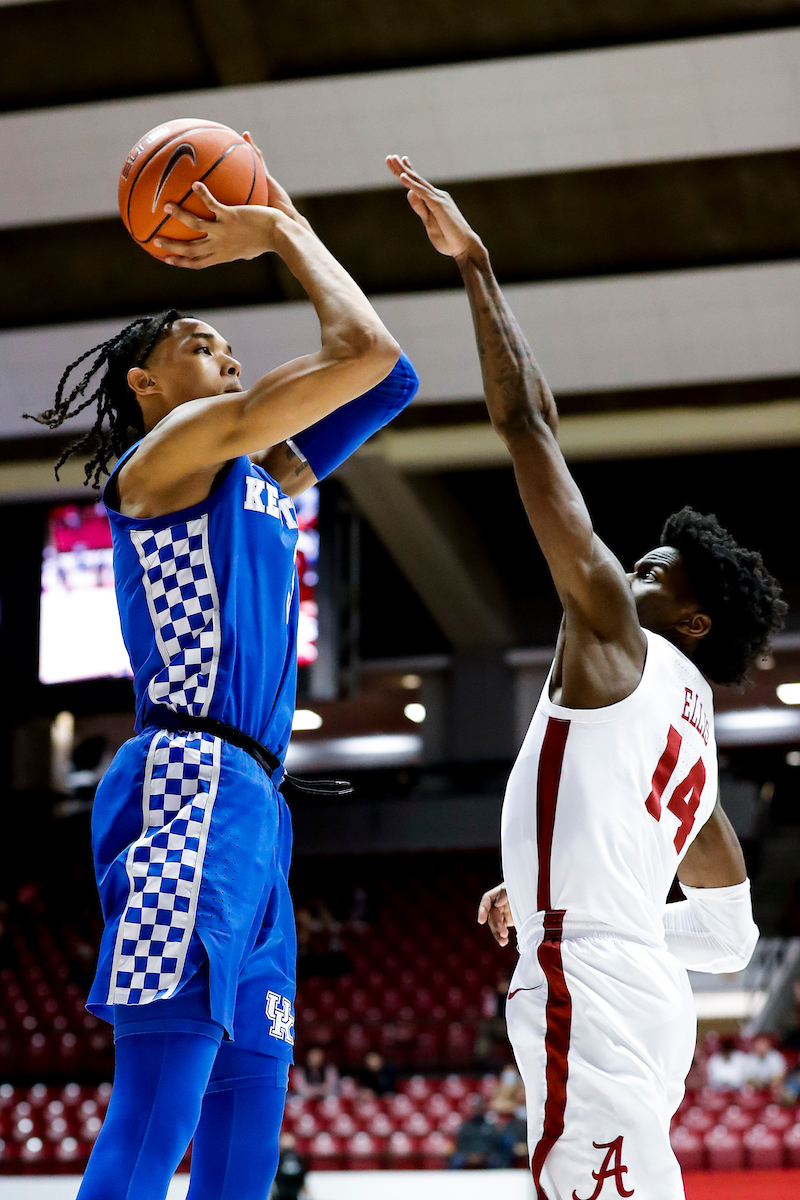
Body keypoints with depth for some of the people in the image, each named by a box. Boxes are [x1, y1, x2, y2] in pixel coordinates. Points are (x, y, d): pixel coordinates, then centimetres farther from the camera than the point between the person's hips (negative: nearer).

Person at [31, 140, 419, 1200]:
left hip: (250, 806, 10)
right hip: (192, 785, -10)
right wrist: (284, 235, 11)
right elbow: (365, 351, -4)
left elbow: (381, 375, 32)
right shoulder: (171, 447, 2)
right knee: (156, 1113, -19)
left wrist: (292, 231, 30)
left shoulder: (258, 478, 27)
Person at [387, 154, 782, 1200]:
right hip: (646, 982, 10)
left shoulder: (618, 638, 2)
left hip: (589, 986, -10)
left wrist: (475, 267, 4)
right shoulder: (694, 731, 25)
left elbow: (531, 425, -1)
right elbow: (731, 935, 30)